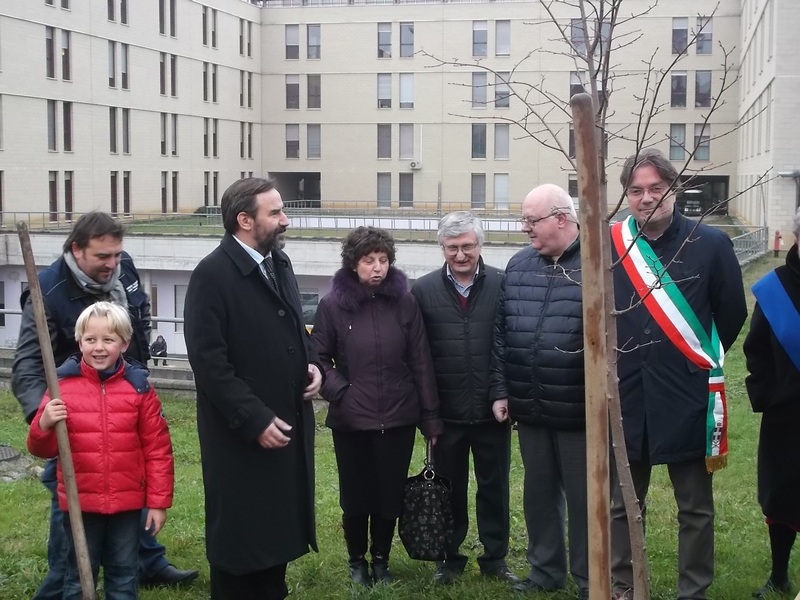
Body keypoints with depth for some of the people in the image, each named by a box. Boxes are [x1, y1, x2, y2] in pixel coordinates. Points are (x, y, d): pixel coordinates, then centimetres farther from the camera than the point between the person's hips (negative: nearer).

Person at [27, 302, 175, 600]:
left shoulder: (138, 387, -4)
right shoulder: (63, 385, -5)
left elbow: (158, 449, -1)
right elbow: (42, 450, -1)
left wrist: (159, 501, -2)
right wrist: (44, 425, -23)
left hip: (127, 503, 0)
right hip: (80, 503, 0)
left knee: (124, 576, 15)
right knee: (79, 576, 13)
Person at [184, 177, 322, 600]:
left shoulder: (279, 263, 10)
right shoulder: (213, 275, -15)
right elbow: (209, 361, -19)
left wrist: (311, 364, 2)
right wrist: (255, 420, -21)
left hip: (288, 424, 7)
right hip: (242, 435, -7)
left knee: (278, 526, 17)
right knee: (239, 533, 7)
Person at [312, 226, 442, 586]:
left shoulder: (404, 302, -2)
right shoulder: (333, 305, -6)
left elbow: (421, 363, 0)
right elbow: (319, 358, 3)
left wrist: (431, 417, 1)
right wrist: (339, 392, -11)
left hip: (398, 418, 1)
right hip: (351, 420, -1)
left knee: (391, 495, 10)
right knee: (356, 497, 10)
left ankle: (381, 560, 31)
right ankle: (357, 562, 32)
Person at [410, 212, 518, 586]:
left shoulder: (503, 285, -4)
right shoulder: (423, 291, -1)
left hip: (492, 411, 0)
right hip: (446, 413, 1)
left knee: (494, 487, 12)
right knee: (449, 489, 13)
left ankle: (495, 558, 27)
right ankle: (450, 558, 28)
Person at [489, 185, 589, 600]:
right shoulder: (518, 266, 8)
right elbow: (501, 332, 11)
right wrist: (500, 391, 7)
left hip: (578, 410, -5)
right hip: (529, 409, 6)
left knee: (583, 497, 7)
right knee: (538, 492, 17)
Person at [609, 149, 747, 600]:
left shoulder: (711, 244, -6)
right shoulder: (609, 245, 0)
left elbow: (733, 313, 4)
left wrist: (703, 360, 10)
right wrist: (620, 360, 11)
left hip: (688, 398, -2)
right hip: (626, 396, 2)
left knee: (696, 508, 9)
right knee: (623, 504, 14)